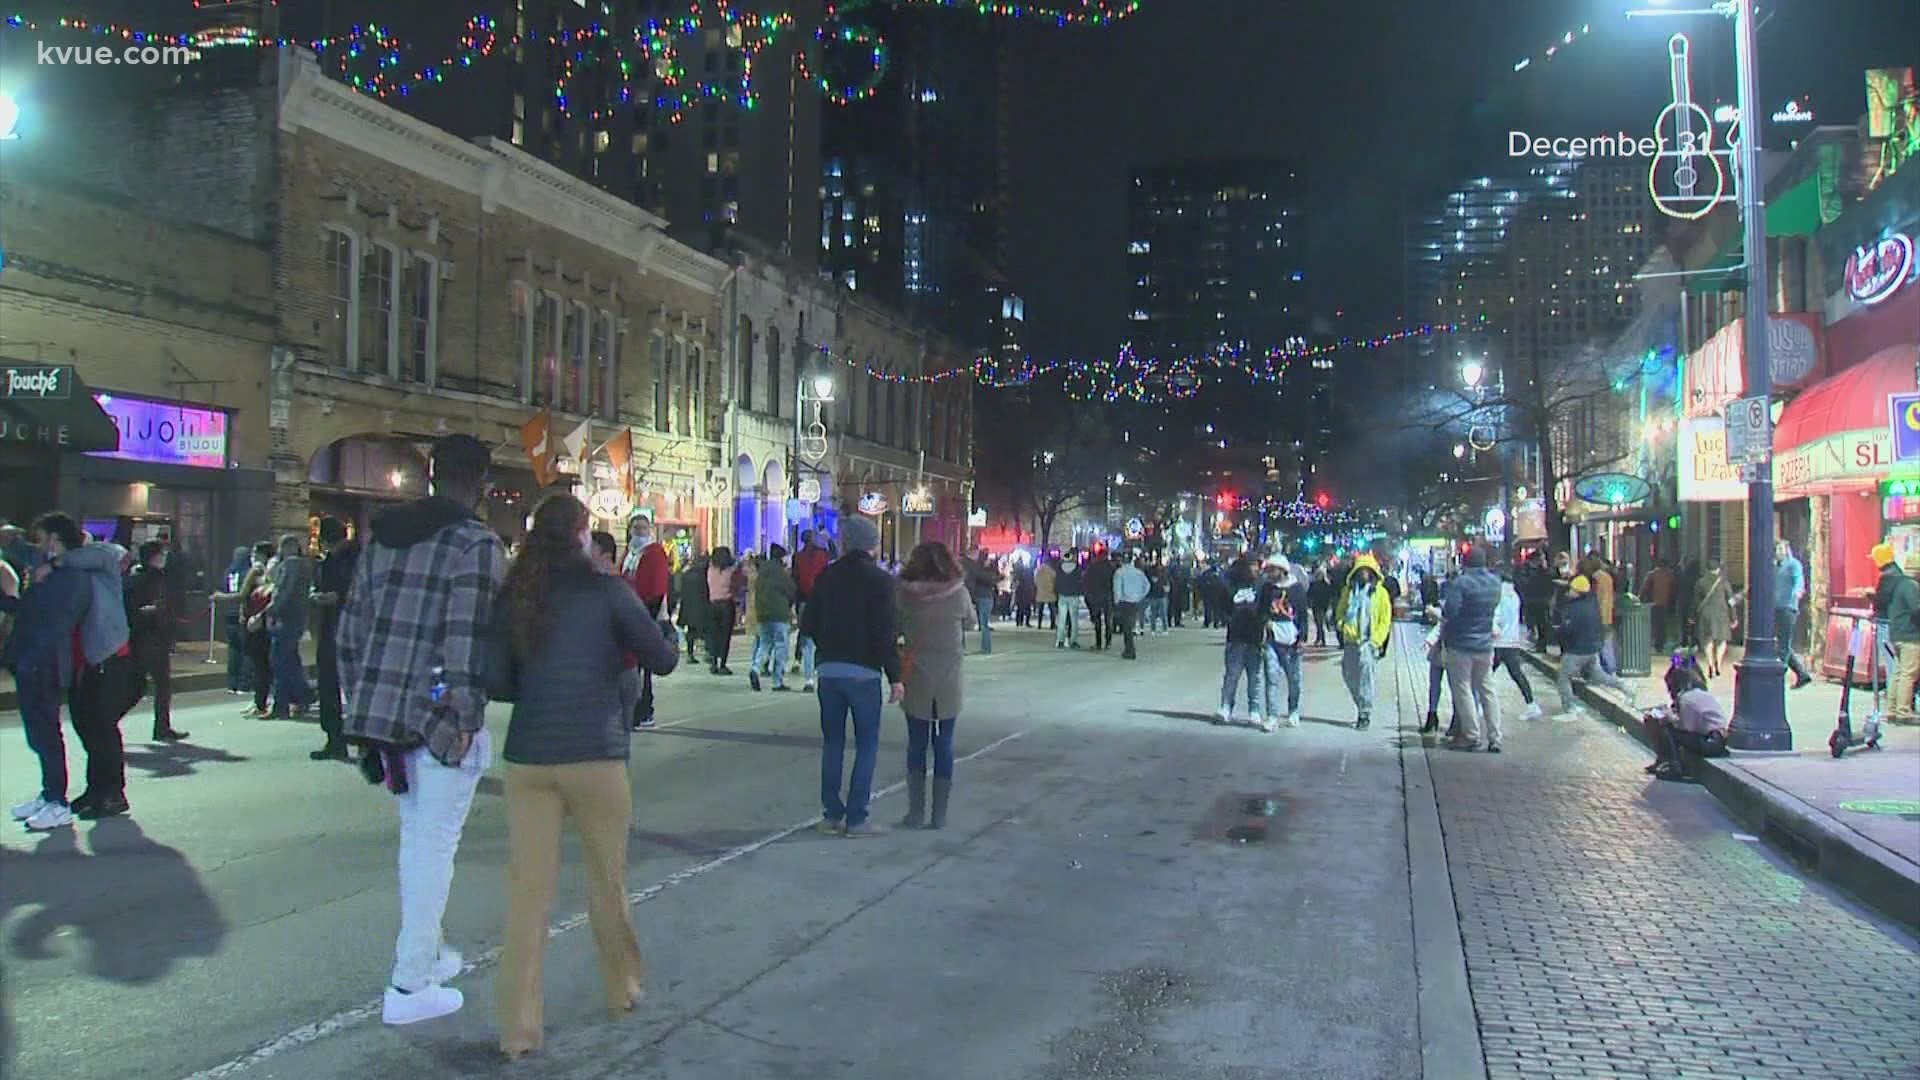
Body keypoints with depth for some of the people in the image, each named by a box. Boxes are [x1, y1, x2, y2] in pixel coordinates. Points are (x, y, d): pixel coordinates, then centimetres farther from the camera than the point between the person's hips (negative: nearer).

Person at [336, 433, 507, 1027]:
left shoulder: (382, 537, 11)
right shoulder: (478, 546, -11)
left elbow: (350, 628, 13)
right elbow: (470, 639, -18)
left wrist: (359, 704, 19)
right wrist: (465, 719, -13)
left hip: (381, 713, 7)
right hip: (441, 720, -7)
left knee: (417, 837, 22)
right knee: (432, 845, 3)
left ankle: (424, 951, 34)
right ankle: (411, 985, 10)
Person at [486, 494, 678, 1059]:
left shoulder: (515, 594, 5)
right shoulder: (606, 589, -4)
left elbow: (495, 681, 4)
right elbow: (663, 660, 0)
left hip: (527, 757, 3)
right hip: (595, 755, -2)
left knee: (527, 892, 5)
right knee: (607, 881, 14)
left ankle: (517, 1028, 7)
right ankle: (623, 988, 33)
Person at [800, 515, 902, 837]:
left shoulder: (827, 576, 5)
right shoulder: (880, 580, -8)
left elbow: (810, 625, 7)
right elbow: (885, 633, -13)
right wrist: (895, 676, -9)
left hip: (829, 669, 5)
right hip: (864, 671, -5)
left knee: (832, 742, 12)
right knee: (866, 744, 3)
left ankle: (831, 813, 15)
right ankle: (856, 818, 0)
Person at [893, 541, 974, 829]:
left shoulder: (905, 593, -10)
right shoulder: (958, 592, -7)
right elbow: (971, 622, 9)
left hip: (916, 679, 0)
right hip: (949, 681, 1)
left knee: (917, 745, 10)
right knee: (943, 745, 7)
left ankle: (916, 813, 12)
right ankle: (940, 815, 10)